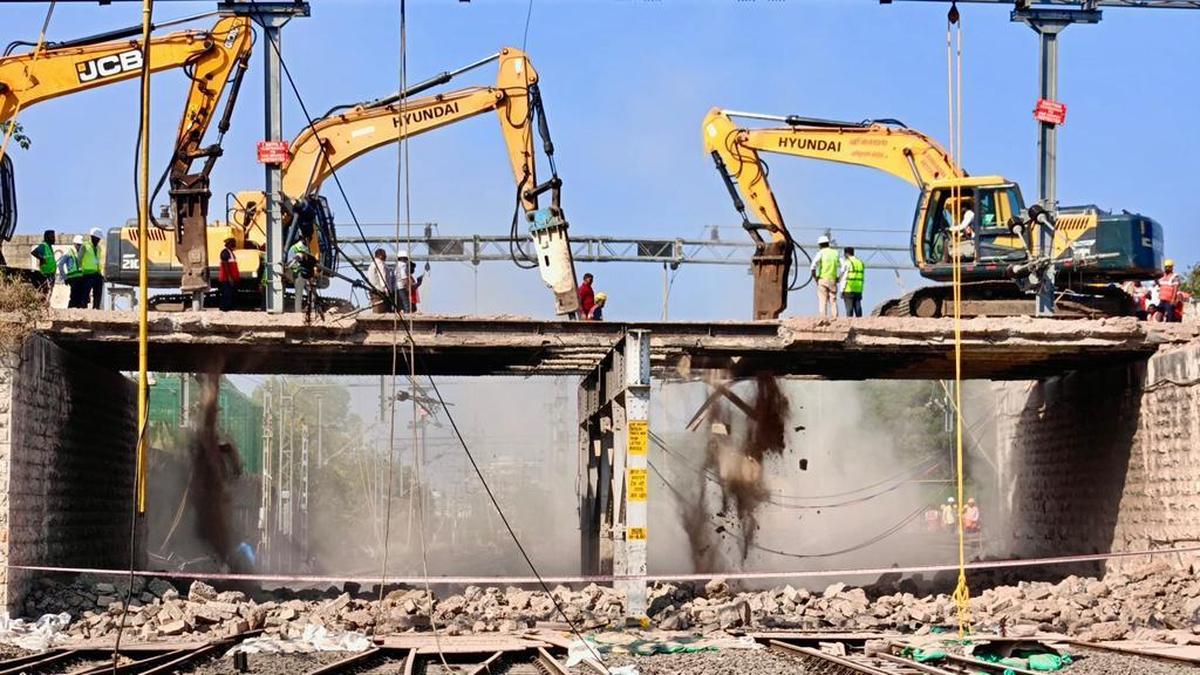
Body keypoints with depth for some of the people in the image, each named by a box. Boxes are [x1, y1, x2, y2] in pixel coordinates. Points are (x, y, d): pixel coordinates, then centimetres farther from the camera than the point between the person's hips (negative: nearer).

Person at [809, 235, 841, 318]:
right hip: (833, 280, 3)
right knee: (833, 301, 5)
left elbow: (812, 267, -16)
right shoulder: (835, 253, 11)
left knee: (822, 302, -4)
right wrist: (839, 278, 10)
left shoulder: (821, 253, -3)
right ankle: (834, 318, -1)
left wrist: (815, 278, -4)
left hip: (822, 280, -3)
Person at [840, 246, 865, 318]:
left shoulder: (846, 263, -6)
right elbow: (861, 278, 16)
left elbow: (844, 278, -8)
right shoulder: (861, 263, 12)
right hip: (858, 290, 5)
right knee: (857, 307, 4)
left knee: (849, 308, -5)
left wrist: (842, 290, -6)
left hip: (848, 290, -5)